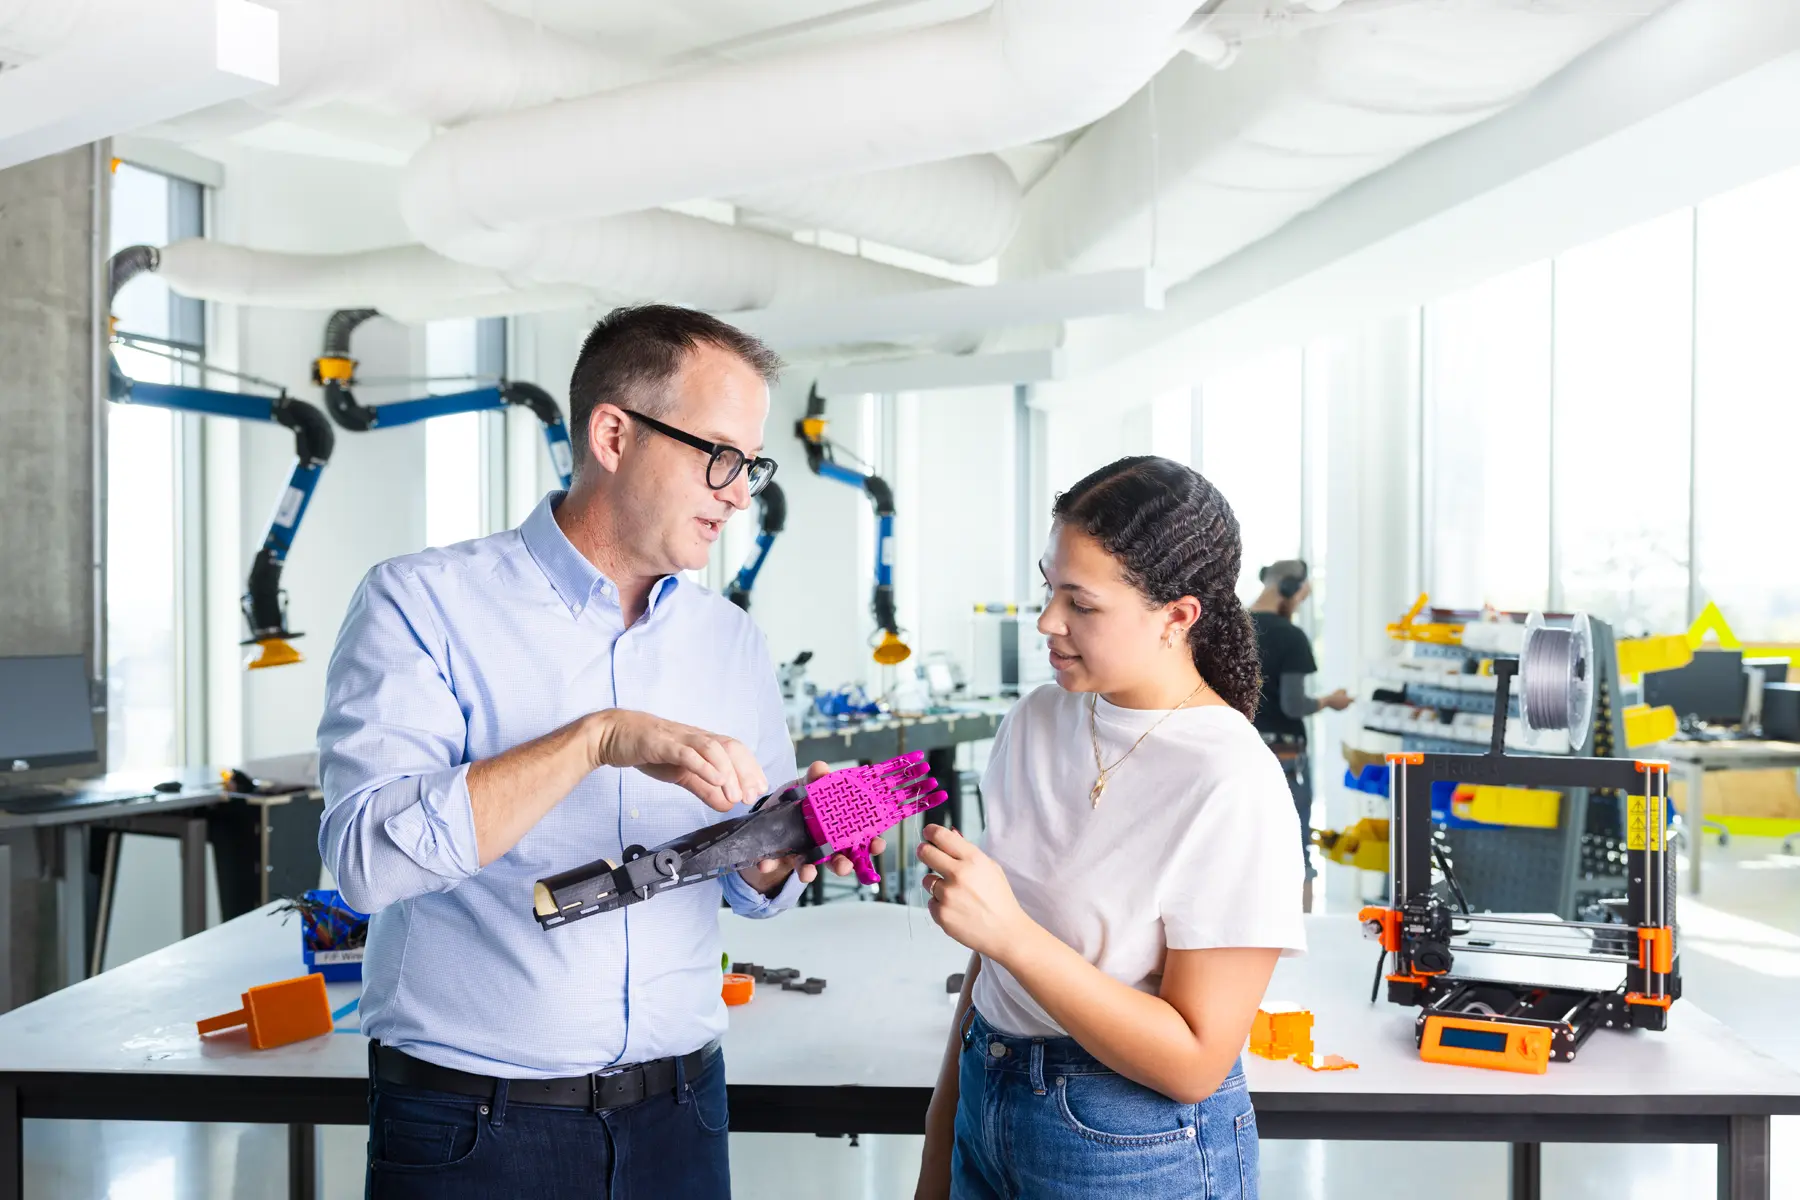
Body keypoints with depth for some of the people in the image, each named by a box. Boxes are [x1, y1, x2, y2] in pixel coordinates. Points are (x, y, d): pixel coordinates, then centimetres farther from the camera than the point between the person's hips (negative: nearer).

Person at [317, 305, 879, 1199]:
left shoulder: (732, 642, 4)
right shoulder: (423, 603, -10)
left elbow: (751, 889, 10)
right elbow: (368, 854, -23)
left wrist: (778, 850, -12)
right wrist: (599, 739, -29)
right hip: (468, 1124, -4)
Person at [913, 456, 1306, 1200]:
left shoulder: (1233, 790, -22)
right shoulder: (1036, 721, -2)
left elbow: (1194, 1064, -21)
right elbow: (993, 949, 7)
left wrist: (1011, 934, -28)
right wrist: (947, 1113, 12)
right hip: (990, 1109, 5)